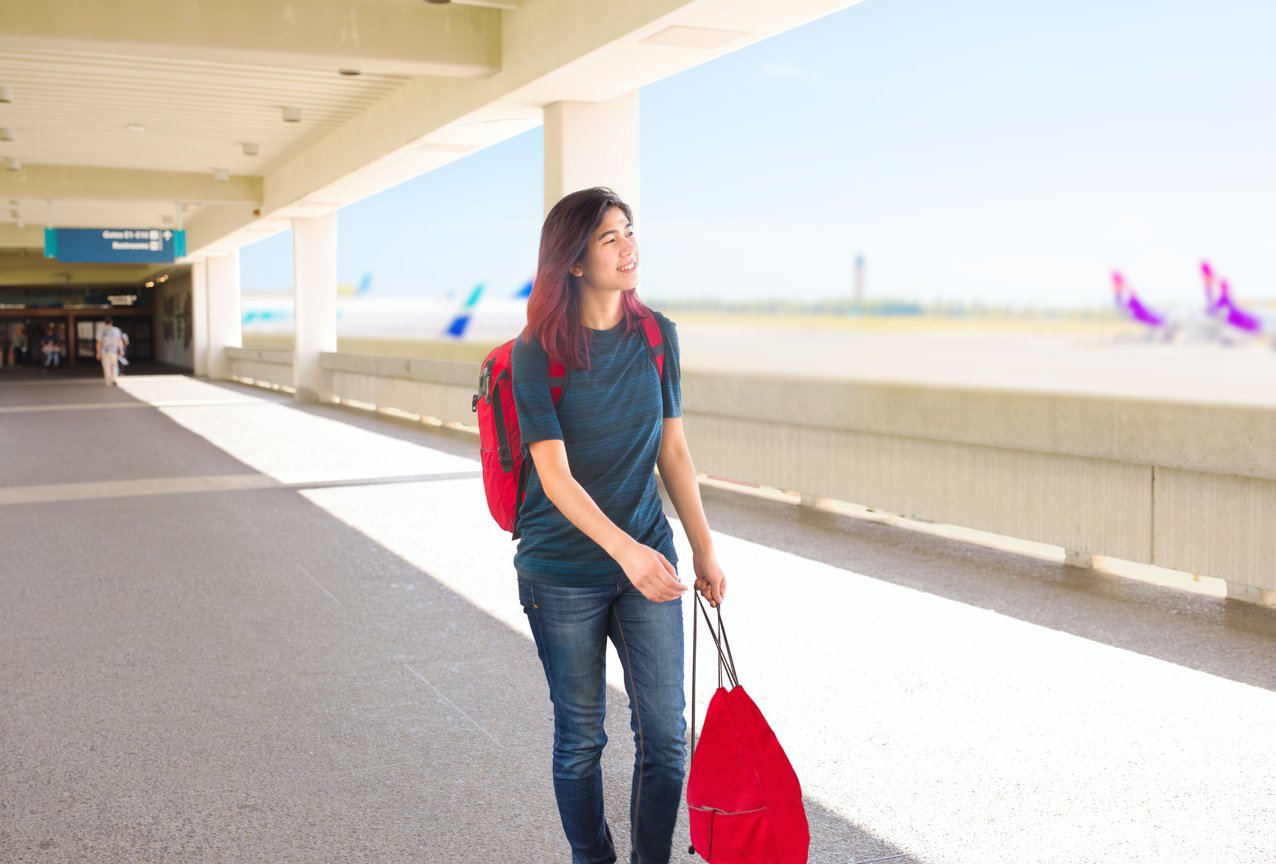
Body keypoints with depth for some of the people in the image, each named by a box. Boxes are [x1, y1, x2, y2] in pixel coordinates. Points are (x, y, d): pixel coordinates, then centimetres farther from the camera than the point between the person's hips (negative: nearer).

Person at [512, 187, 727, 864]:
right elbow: (554, 475, -18)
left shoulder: (656, 335, 1)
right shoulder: (538, 352, -11)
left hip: (648, 562, 3)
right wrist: (625, 548, -30)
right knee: (581, 738, 10)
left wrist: (704, 551, 7)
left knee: (666, 734, 4)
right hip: (563, 572, -3)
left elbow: (673, 451, 7)